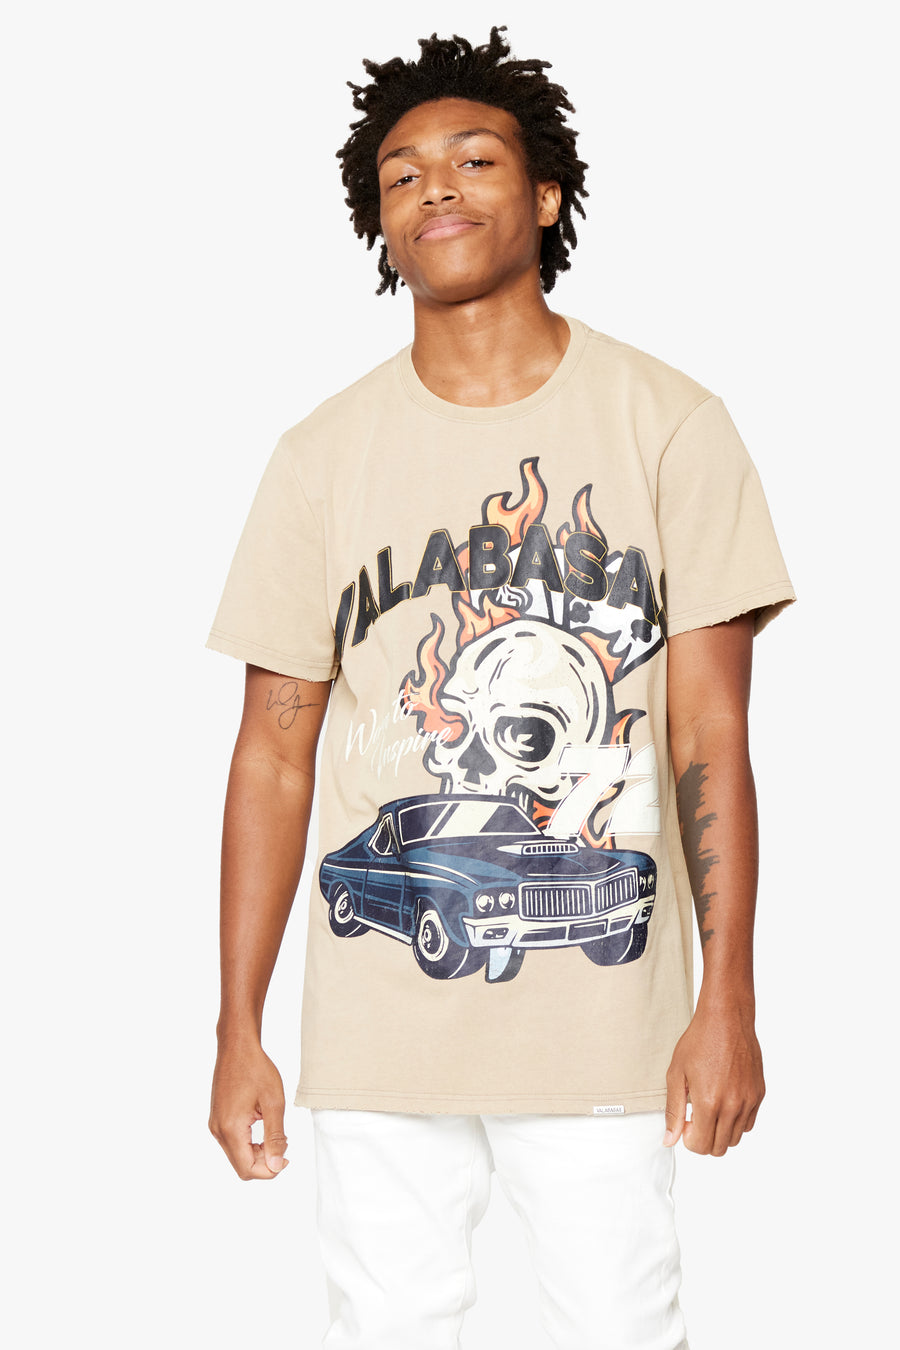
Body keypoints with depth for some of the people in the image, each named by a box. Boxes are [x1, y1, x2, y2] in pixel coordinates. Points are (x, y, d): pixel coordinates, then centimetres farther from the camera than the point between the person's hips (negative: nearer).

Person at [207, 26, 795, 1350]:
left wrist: (729, 999, -8)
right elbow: (275, 752, 3)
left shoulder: (668, 425, -3)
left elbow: (710, 730, -3)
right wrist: (238, 1032, 1)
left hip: (604, 1010, -1)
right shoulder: (324, 454, 2)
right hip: (377, 1025, 2)